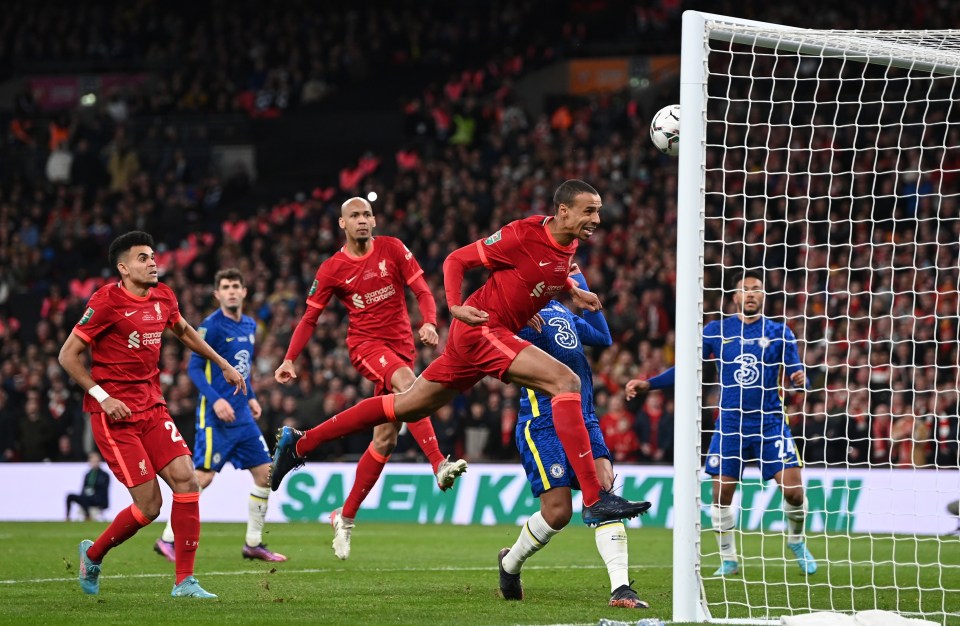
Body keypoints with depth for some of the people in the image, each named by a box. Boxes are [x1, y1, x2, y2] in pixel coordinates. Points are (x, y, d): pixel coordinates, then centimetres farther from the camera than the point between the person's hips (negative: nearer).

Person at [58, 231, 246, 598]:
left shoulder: (163, 298, 8)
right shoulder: (107, 302, -12)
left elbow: (184, 331, 30)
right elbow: (68, 355, -9)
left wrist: (223, 365, 31)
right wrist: (102, 396, -18)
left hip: (152, 407, 6)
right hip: (114, 414, -6)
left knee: (185, 479, -9)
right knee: (149, 504, -10)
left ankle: (184, 581, -2)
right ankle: (93, 555, 17)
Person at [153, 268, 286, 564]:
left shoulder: (250, 326, 13)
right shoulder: (211, 326, -11)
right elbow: (194, 367, -13)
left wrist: (251, 397, 14)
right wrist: (216, 400, -23)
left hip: (242, 415, 8)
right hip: (216, 416, -8)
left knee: (265, 473, 4)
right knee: (204, 476, -11)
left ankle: (253, 544, 14)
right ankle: (168, 540, -2)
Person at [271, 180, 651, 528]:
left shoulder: (568, 245, 7)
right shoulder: (525, 234, -17)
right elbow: (456, 260, -10)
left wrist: (573, 291, 13)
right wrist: (456, 306, -25)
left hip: (494, 335, 9)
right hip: (481, 328, -9)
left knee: (408, 406, 15)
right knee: (565, 382, -22)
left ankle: (300, 442, 24)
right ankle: (594, 501, -27)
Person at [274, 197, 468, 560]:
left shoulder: (392, 249, 3)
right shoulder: (332, 270, 1)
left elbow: (422, 291, 1)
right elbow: (310, 318, 8)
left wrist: (429, 323, -19)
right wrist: (289, 360, -1)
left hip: (401, 344, 3)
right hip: (366, 344, -3)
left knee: (385, 438, 1)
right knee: (407, 382, -36)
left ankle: (346, 517, 13)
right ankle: (439, 465, -48)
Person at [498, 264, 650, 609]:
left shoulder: (562, 311, 20)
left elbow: (603, 337, 31)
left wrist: (584, 289, 25)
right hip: (543, 422, -7)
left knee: (604, 488, -14)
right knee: (558, 511, -10)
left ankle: (620, 587, -21)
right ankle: (510, 564, 21)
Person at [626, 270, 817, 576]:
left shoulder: (779, 332, 2)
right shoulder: (717, 330, 5)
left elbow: (796, 373, -1)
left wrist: (800, 379, -25)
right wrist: (647, 384, 1)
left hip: (770, 423, -1)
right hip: (730, 425, 1)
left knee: (793, 489, -10)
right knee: (721, 493, -3)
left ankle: (796, 542, 18)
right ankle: (728, 559, 15)